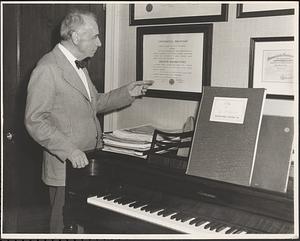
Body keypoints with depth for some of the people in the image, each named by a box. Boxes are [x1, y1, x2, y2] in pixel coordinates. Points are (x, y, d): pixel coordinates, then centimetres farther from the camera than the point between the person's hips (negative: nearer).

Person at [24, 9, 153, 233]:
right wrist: (69, 150, -25)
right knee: (66, 228, 6)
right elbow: (34, 121, -19)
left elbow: (95, 103, 20)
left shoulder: (79, 66, 14)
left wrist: (127, 93, 8)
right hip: (66, 167, -8)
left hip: (88, 163, 8)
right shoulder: (48, 69, -17)